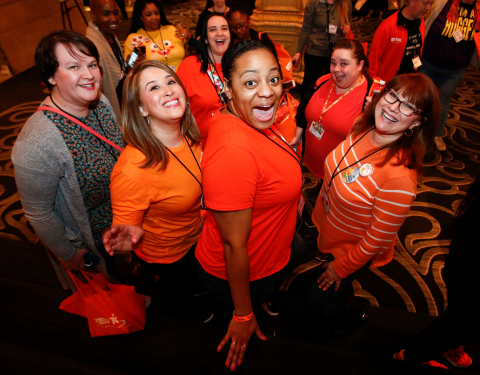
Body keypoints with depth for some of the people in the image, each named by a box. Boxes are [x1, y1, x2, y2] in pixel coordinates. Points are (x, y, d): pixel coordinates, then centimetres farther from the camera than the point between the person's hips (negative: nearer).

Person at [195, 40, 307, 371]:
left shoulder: (252, 120, -11)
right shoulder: (233, 152, -40)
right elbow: (234, 245, -31)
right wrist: (243, 315, -18)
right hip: (241, 274, -8)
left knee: (299, 249, 38)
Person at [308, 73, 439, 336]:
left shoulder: (400, 176, -38)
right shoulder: (362, 128, -17)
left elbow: (378, 238, -26)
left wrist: (341, 268, -12)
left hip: (353, 250, -6)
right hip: (328, 225, 6)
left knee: (320, 302, 17)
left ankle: (351, 318, 52)